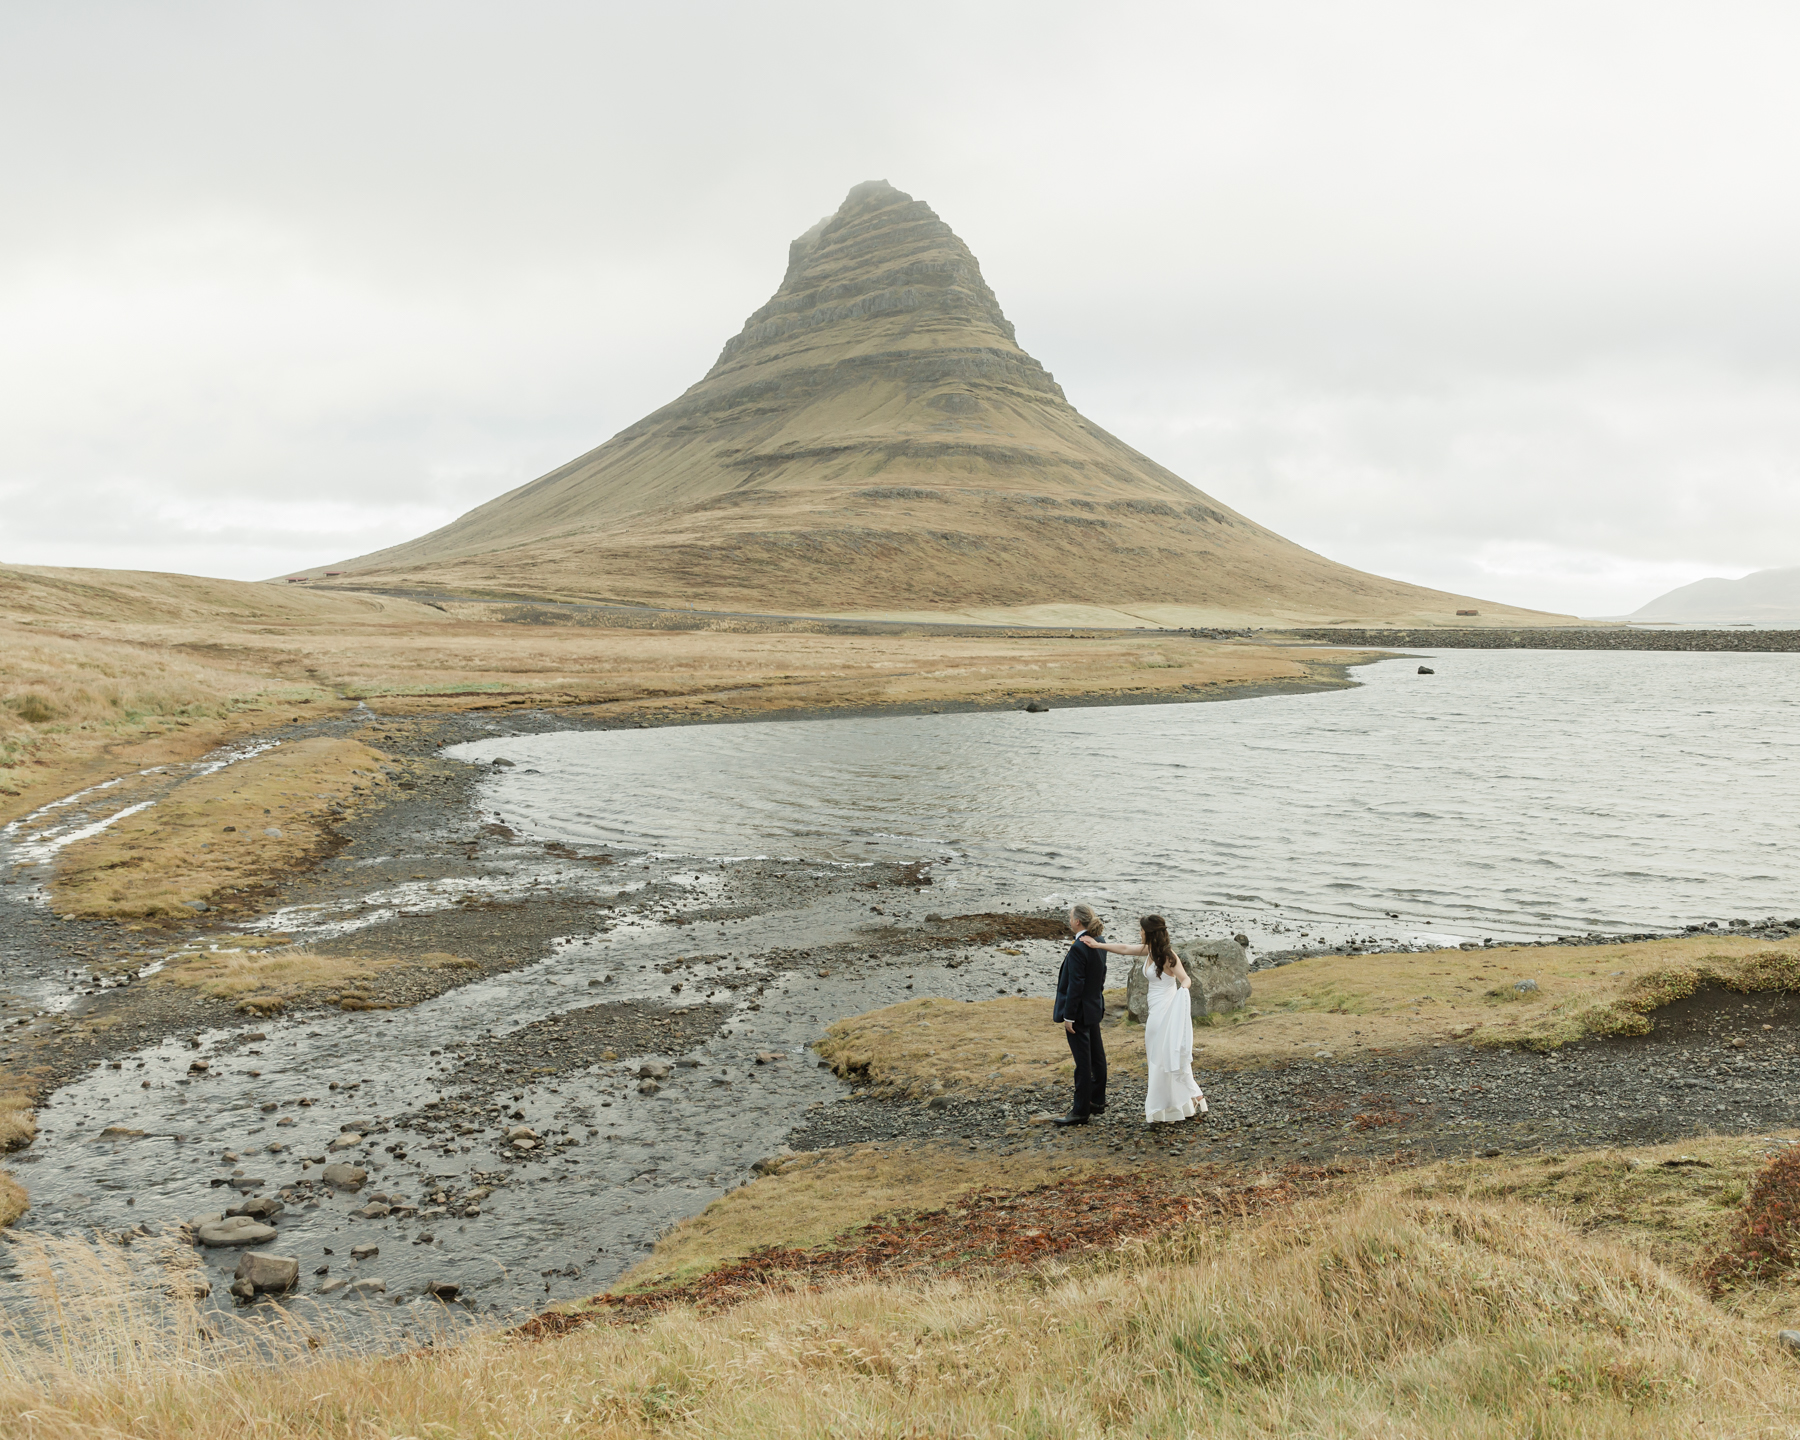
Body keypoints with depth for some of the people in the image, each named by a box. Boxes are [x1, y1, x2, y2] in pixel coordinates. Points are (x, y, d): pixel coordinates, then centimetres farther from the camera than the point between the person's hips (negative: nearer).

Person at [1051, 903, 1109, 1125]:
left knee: (1083, 1061, -3)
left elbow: (1076, 984, -23)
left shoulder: (1079, 948, -23)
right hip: (1095, 1007, 9)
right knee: (1096, 1057, 17)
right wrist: (1099, 1004, 20)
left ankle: (1080, 1111, 5)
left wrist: (1068, 1016, -17)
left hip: (1079, 1010, -9)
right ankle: (1097, 1102, 30)